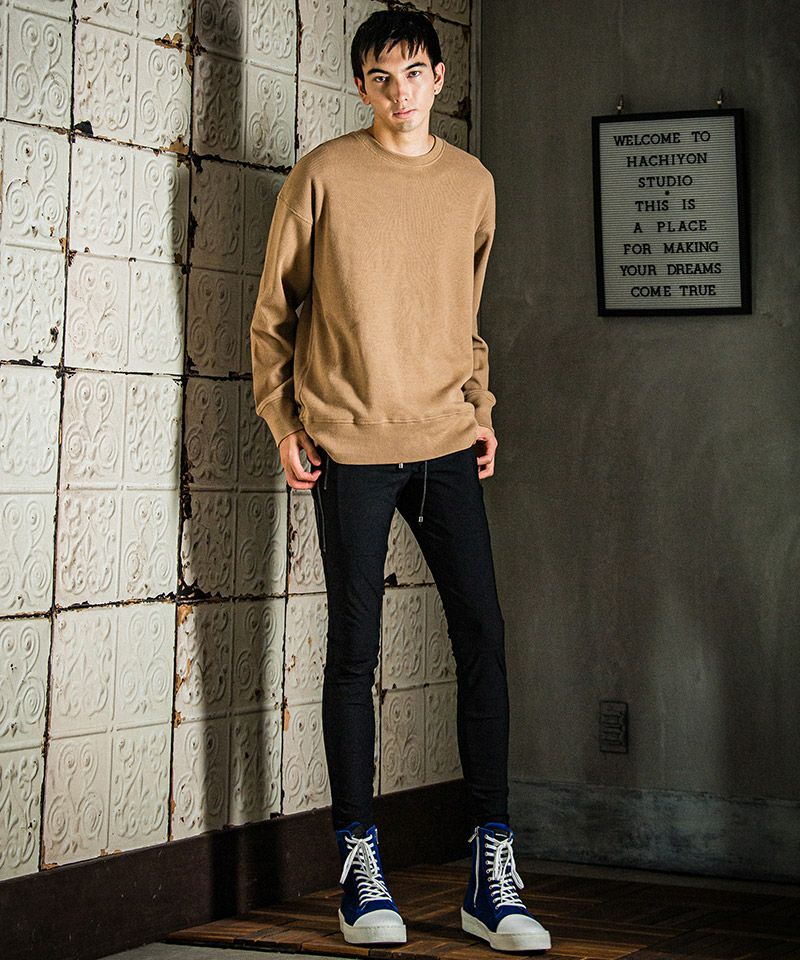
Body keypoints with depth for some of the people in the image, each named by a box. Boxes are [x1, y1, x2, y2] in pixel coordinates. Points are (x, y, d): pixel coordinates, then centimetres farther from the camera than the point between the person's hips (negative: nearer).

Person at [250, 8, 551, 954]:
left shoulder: (472, 183, 11)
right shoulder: (323, 174, 0)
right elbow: (273, 308, 6)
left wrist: (479, 406, 13)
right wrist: (282, 416, 0)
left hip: (447, 444, 3)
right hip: (350, 444, -3)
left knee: (483, 638, -3)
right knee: (354, 651, 0)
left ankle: (491, 872, 4)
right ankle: (359, 865, 10)